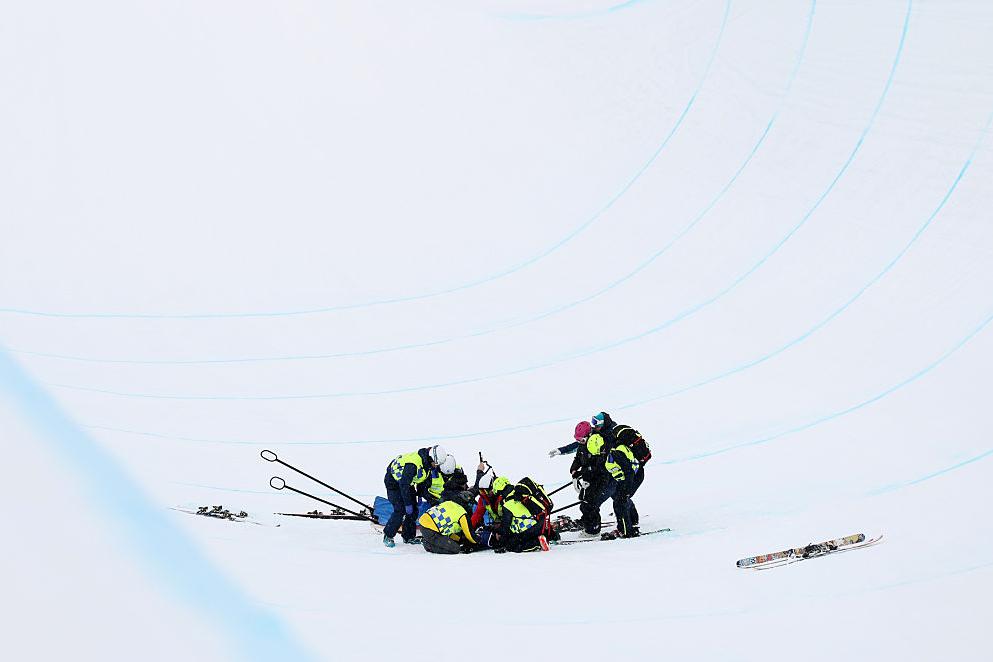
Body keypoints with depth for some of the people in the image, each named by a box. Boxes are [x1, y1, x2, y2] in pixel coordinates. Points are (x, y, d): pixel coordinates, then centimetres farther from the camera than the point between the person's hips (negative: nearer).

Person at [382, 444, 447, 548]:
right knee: (400, 510, -16)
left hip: (408, 482, 8)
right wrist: (408, 504, -29)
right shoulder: (413, 464, -37)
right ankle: (388, 536, -2)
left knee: (413, 511, 3)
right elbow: (403, 485, -33)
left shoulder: (427, 463, -10)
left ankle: (409, 537, 15)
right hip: (394, 482, -8)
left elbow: (423, 481, 7)